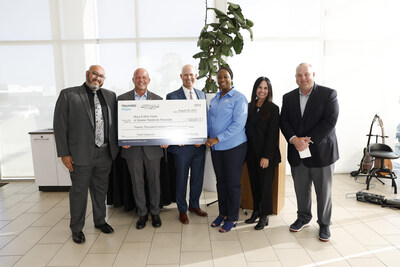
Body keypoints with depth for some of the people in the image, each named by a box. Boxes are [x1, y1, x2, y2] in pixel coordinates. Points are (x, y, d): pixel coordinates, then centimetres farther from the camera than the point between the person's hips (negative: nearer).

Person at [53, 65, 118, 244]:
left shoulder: (110, 96, 7)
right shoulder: (68, 95, -4)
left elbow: (115, 122, 11)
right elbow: (60, 126, -6)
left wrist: (118, 144, 1)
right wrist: (64, 153, -9)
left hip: (105, 154, 4)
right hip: (81, 155, -3)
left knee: (101, 189, 17)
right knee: (79, 192, 10)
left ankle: (100, 221, 36)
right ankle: (76, 228, 29)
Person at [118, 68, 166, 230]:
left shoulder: (158, 99, 5)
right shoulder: (122, 99, 4)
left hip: (152, 148, 0)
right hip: (132, 148, 0)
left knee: (154, 181, 10)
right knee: (137, 182, 10)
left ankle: (155, 213, 28)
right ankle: (142, 214, 27)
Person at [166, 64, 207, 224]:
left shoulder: (202, 95, 9)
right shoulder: (172, 96, -4)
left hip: (199, 145, 4)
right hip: (182, 145, -4)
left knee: (198, 177, 15)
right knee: (181, 178, 9)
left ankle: (194, 205, 36)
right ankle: (182, 210, 27)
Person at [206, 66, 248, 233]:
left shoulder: (239, 98, -9)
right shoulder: (214, 99, 13)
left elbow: (238, 124, -18)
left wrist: (217, 138, -20)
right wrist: (207, 137, -1)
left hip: (233, 146, -6)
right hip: (216, 147, 7)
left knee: (233, 182, 4)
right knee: (220, 180, 15)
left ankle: (232, 218, 19)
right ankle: (222, 213, 31)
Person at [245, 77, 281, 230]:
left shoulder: (273, 108, -7)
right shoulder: (249, 107, 9)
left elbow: (273, 134, -11)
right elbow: (247, 129, 11)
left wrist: (266, 156, -16)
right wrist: (246, 151, 4)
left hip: (266, 154, -5)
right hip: (251, 153, 5)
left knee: (265, 184, 4)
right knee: (254, 183, 13)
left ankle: (264, 217, 19)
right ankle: (256, 212, 29)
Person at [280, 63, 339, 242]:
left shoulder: (328, 94, -4)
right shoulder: (288, 98, 8)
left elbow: (330, 121, -13)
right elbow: (284, 122, 2)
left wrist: (308, 140, -17)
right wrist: (294, 139, -15)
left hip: (321, 151, -3)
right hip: (297, 153, 3)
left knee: (324, 191, 8)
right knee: (301, 189, 15)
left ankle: (324, 224, 27)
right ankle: (303, 218, 35)